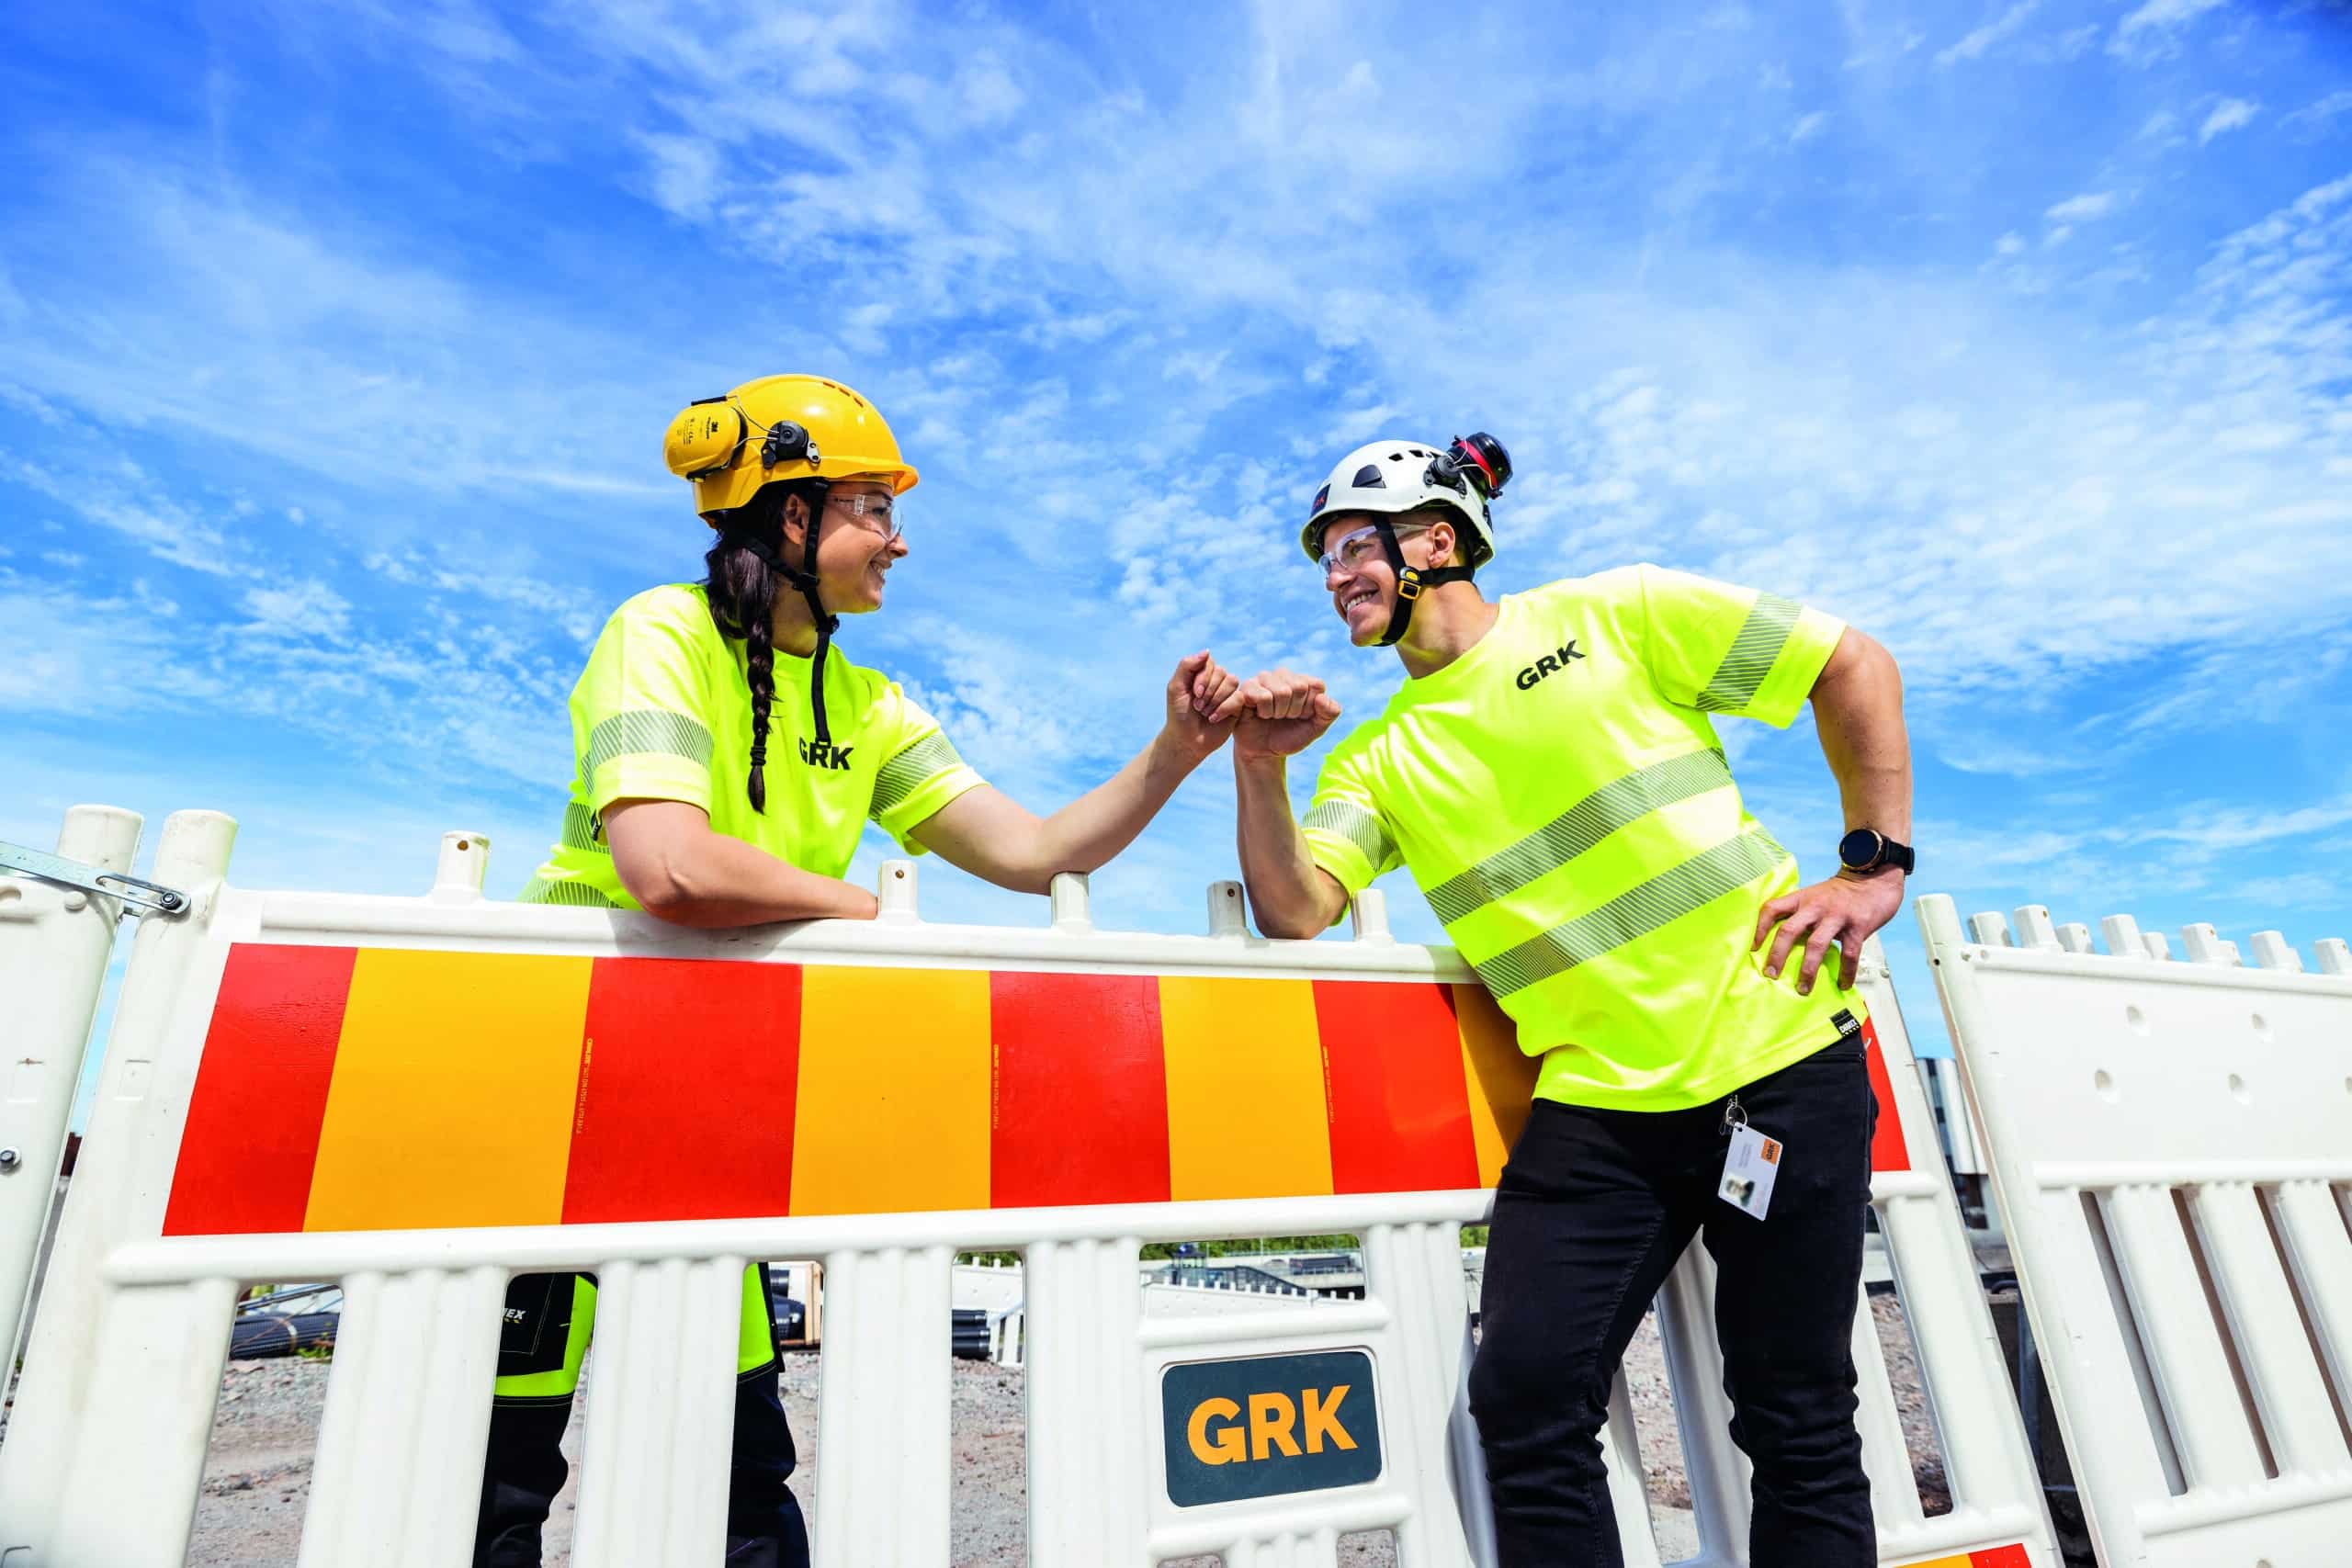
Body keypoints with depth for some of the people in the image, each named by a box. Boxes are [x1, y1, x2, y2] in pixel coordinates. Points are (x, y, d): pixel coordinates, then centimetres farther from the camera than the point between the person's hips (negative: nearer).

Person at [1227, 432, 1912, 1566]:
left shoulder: (1614, 614, -1)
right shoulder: (1378, 756, 8)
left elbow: (1855, 668, 4)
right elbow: (1293, 912, -4)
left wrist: (1876, 864, -2)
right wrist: (1260, 767, -17)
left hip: (1782, 1056, -2)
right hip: (1596, 1100, 3)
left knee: (1799, 1421, 8)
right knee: (1526, 1403, -5)